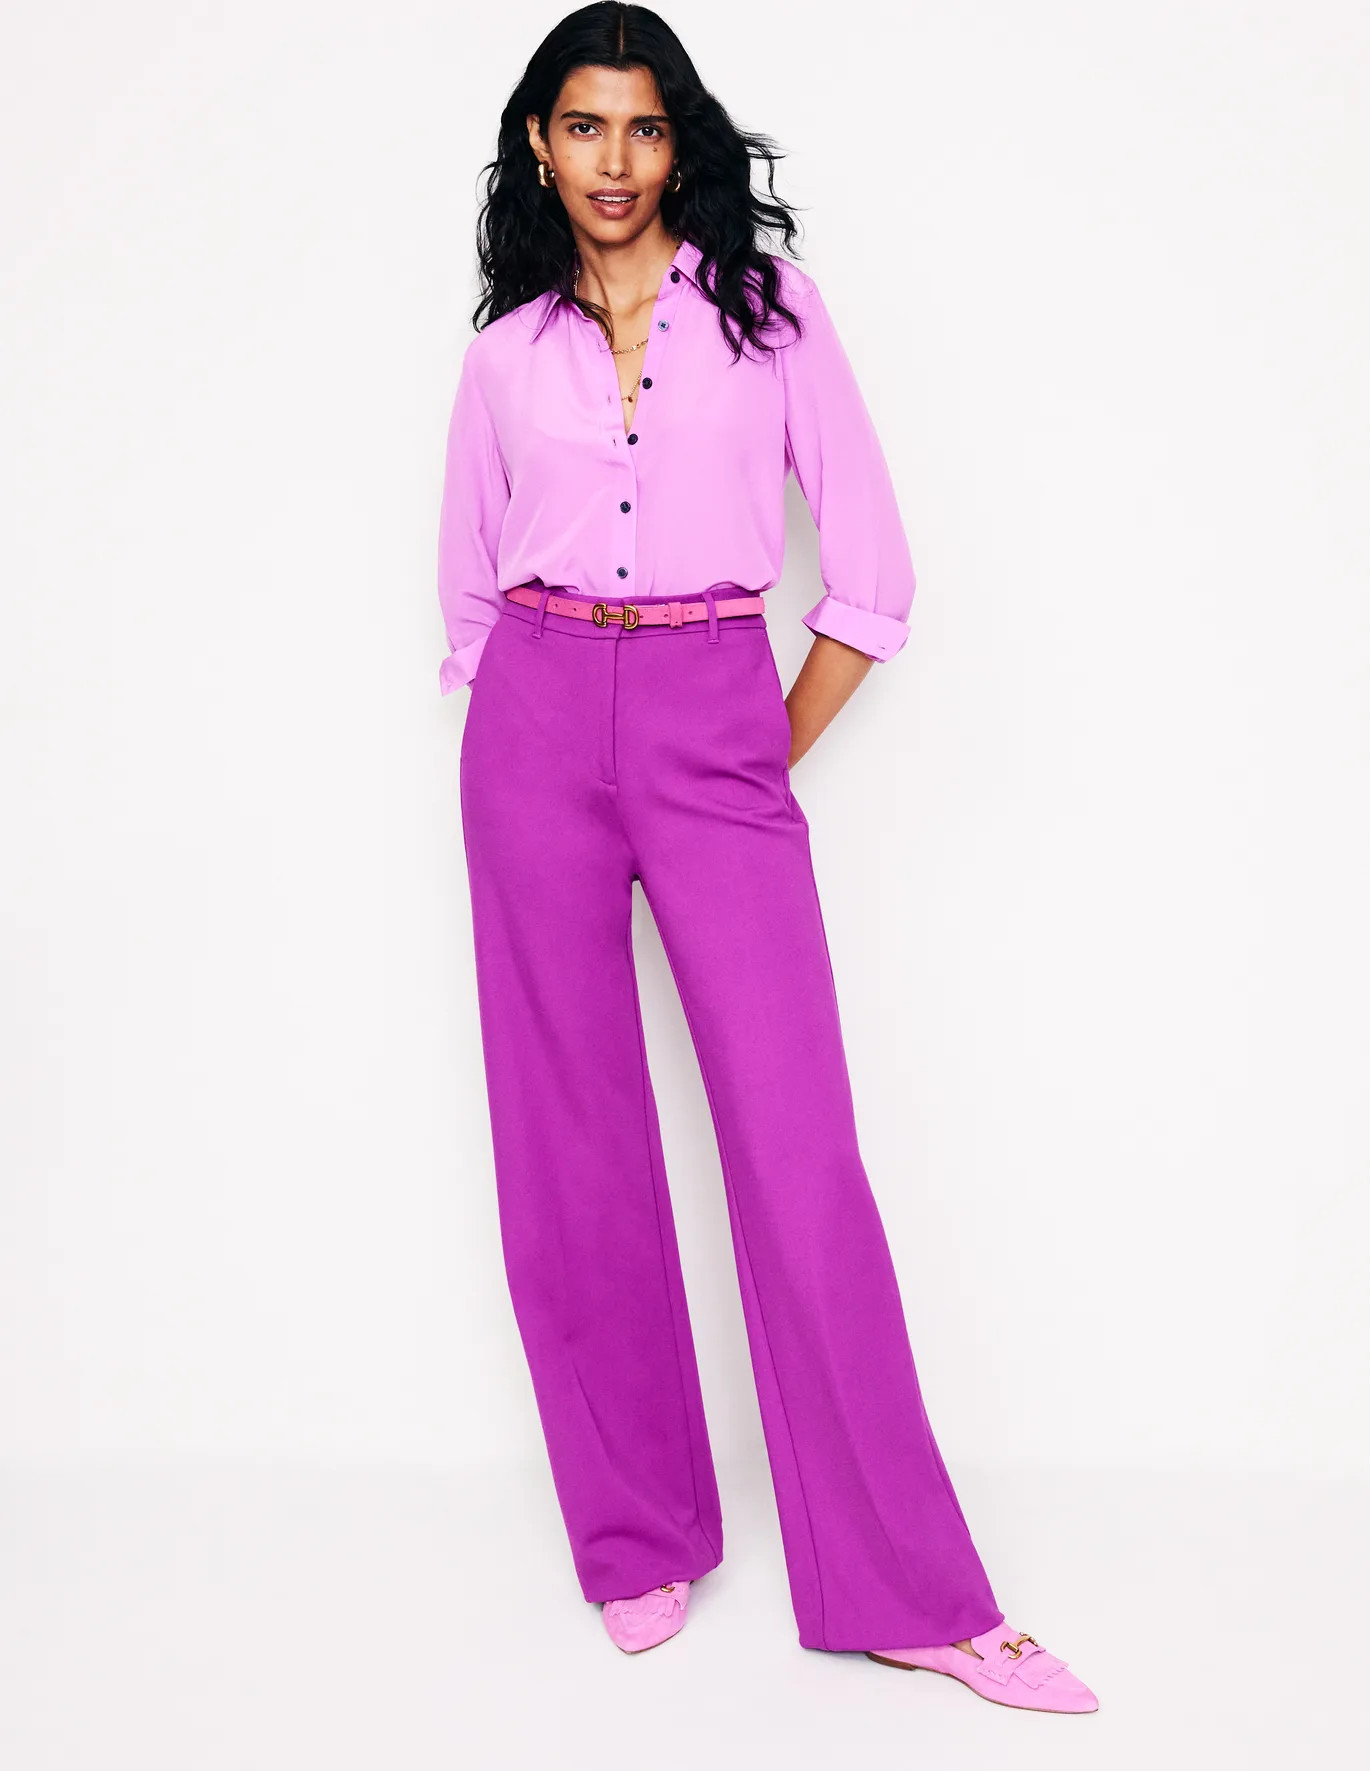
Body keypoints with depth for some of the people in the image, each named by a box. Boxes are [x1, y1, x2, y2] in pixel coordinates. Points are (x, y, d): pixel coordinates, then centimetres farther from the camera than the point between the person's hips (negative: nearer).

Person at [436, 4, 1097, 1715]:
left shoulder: (763, 305, 6)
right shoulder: (506, 353, 12)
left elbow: (871, 569, 4)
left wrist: (773, 749, 4)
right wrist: (525, 730, 11)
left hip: (715, 723, -2)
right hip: (538, 727, 3)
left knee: (798, 1145, -7)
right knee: (573, 1146, 3)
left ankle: (906, 1590, 2)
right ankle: (639, 1538, 19)